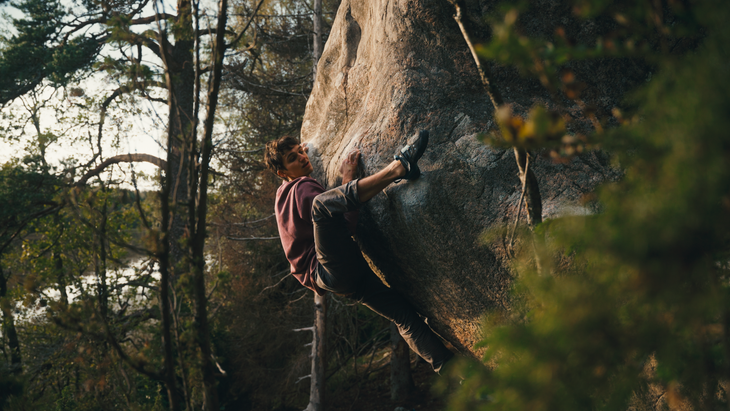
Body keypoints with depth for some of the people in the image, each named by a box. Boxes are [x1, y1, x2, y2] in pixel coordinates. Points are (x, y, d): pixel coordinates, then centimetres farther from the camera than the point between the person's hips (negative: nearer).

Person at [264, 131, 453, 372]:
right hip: (333, 269, -10)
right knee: (323, 202, -30)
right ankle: (399, 167, -34)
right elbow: (349, 225, -15)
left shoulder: (285, 194, 25)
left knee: (403, 310, 3)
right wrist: (348, 179, -7)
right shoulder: (302, 187, -6)